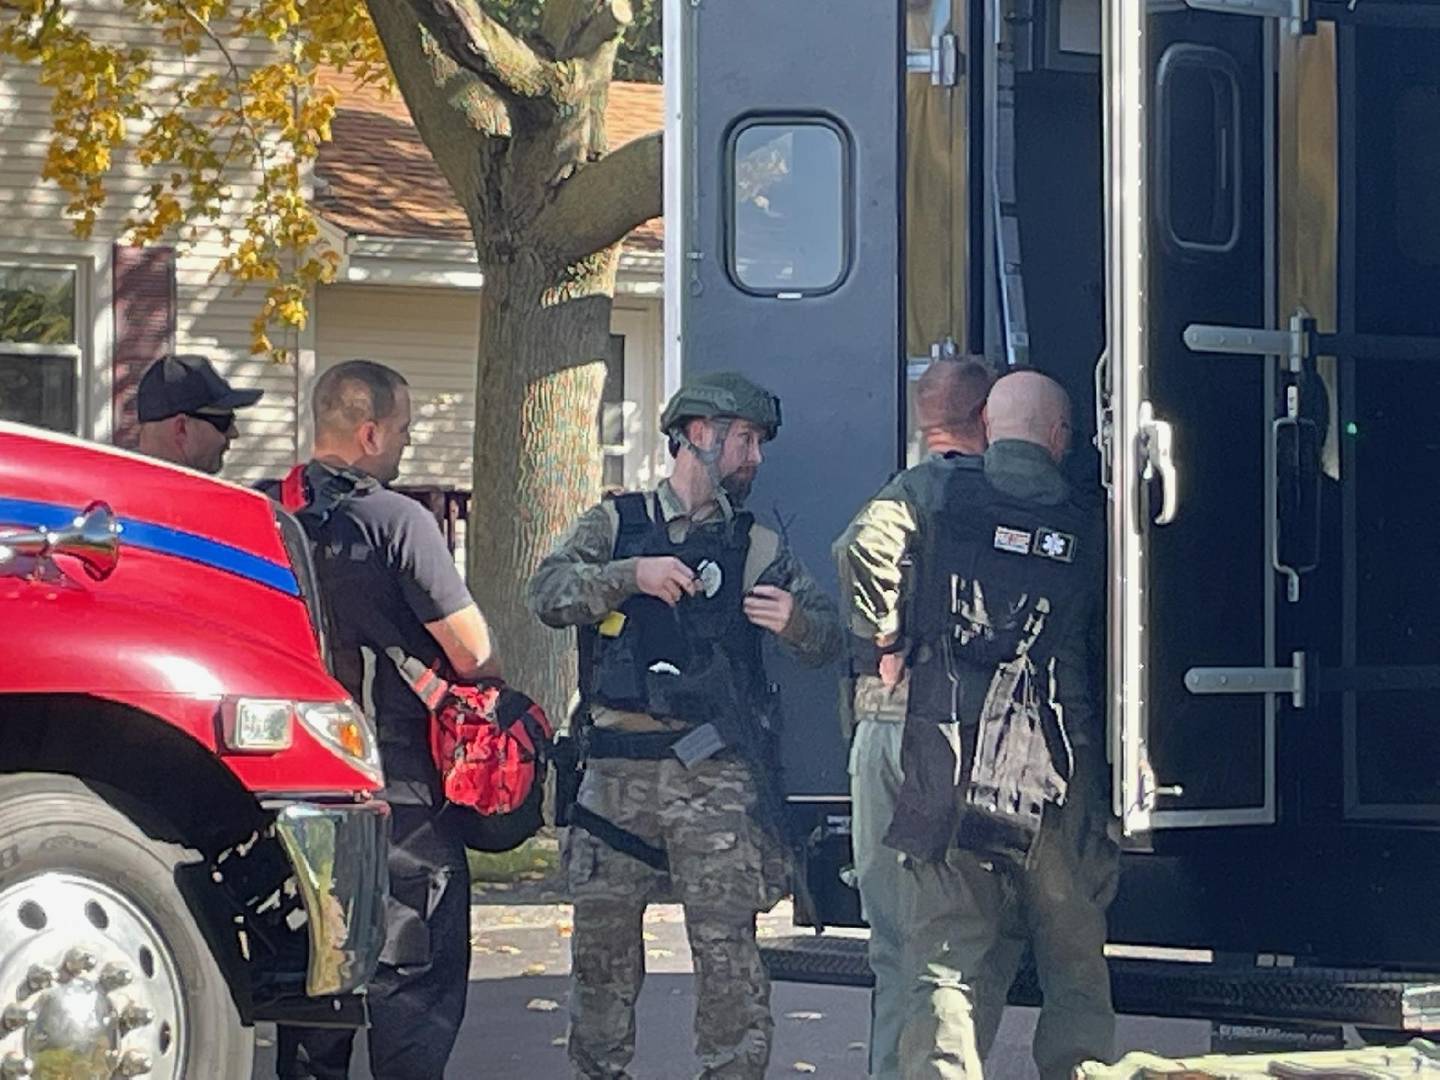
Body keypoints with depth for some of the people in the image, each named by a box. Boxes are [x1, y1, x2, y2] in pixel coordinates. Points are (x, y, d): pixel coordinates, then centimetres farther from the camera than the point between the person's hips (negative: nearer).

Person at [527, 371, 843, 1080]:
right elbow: (549, 595, -4)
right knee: (601, 944, 8)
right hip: (616, 773, 1)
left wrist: (793, 621, -14)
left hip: (715, 778, -1)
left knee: (727, 948, -8)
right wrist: (632, 575, -17)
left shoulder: (757, 547, 13)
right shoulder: (613, 526, 11)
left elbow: (827, 638, 7)